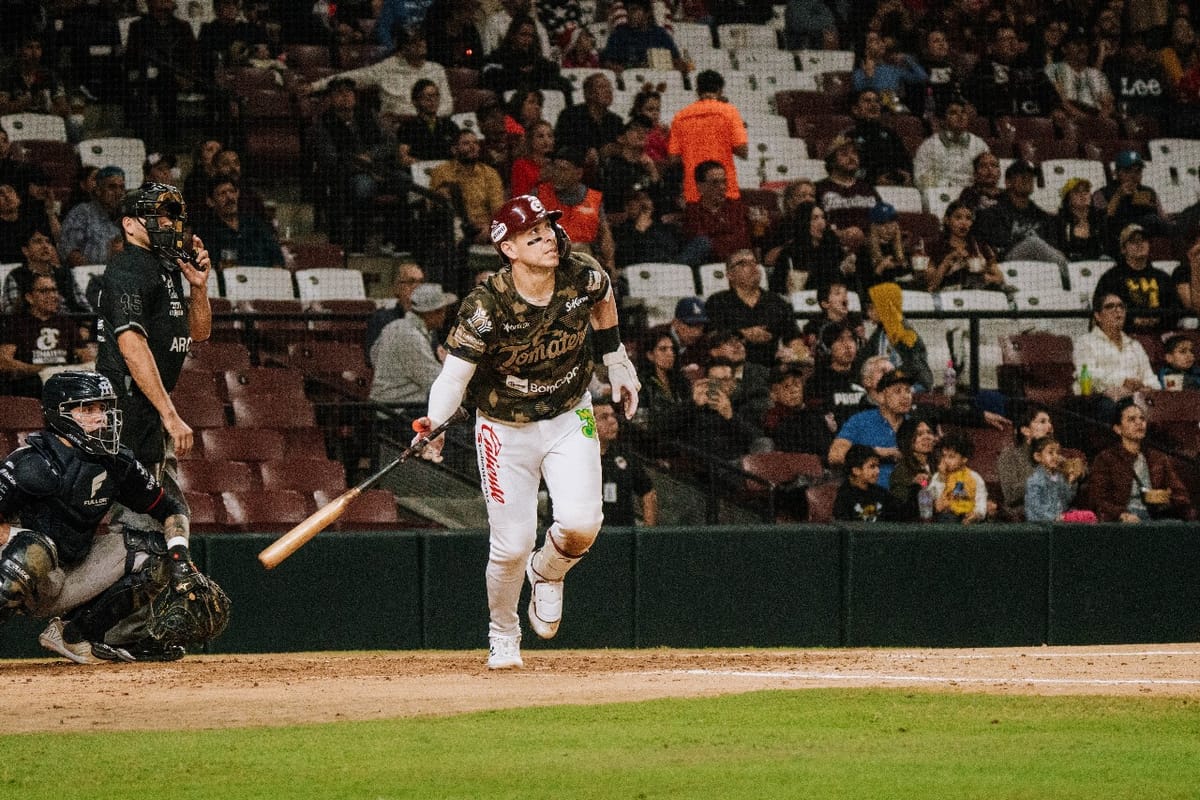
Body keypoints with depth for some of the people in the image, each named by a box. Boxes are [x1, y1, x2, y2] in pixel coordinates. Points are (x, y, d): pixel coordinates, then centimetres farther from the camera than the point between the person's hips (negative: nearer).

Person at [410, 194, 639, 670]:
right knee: (512, 545, -4)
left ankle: (547, 574, 19)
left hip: (569, 420, 3)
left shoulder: (583, 278, -15)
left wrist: (616, 362, 16)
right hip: (506, 430, -3)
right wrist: (433, 426, -45)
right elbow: (454, 376, -28)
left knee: (580, 525, -17)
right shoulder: (486, 308, -26)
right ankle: (503, 634, 26)